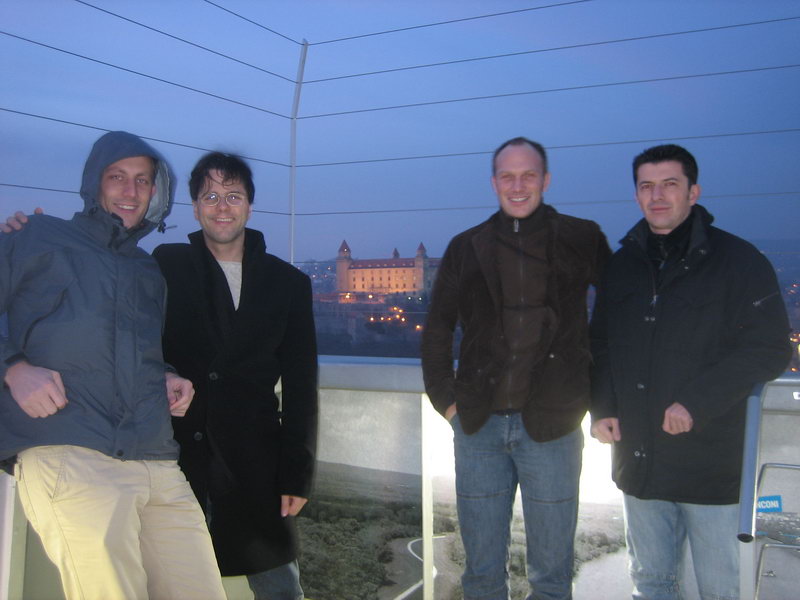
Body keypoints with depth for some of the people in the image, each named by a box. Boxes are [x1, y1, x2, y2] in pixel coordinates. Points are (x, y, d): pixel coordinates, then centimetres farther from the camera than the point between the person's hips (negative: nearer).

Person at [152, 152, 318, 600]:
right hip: (175, 450, 0)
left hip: (254, 462, 1)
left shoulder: (289, 282, 8)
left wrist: (297, 473, 1)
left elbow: (301, 386, 5)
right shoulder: (166, 265, 7)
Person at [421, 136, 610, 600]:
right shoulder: (466, 248, 7)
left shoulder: (581, 240, 1)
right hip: (479, 424, 2)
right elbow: (438, 328, 14)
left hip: (552, 425, -2)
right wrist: (445, 397, 7)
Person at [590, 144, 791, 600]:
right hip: (638, 458, 5)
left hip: (711, 460, -4)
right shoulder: (624, 265, 10)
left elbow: (770, 349, -10)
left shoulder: (739, 261, -6)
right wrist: (602, 408, 1)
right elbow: (601, 345, 16)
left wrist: (696, 403, -18)